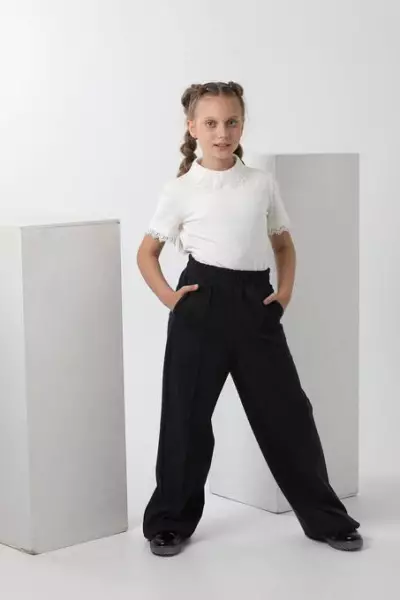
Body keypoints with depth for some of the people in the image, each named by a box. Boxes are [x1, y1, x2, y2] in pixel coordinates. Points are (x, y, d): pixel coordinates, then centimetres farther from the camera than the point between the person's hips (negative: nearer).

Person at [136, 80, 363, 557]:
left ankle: (326, 517, 20)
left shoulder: (263, 184, 8)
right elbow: (147, 252, 7)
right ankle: (169, 521, 20)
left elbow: (284, 244, 17)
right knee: (187, 413, 3)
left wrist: (285, 291, 3)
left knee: (286, 410, 5)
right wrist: (169, 298, -6)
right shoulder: (180, 190, 1)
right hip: (202, 304, -2)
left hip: (255, 305, 2)